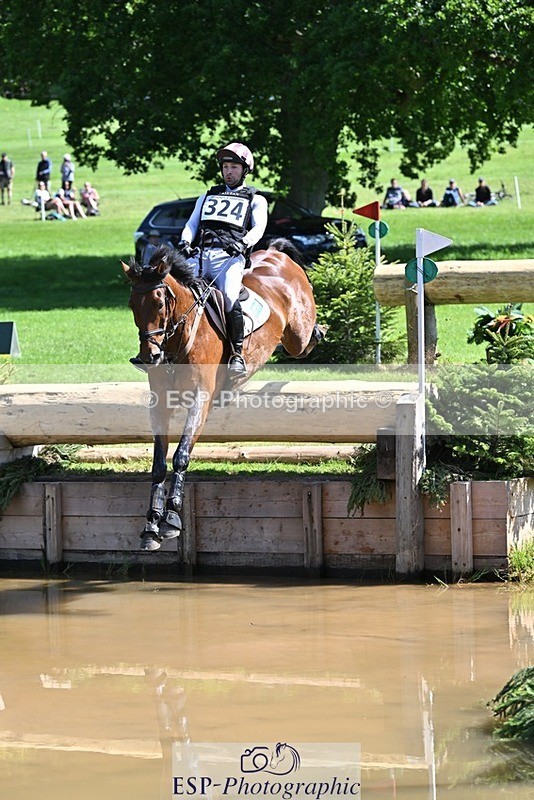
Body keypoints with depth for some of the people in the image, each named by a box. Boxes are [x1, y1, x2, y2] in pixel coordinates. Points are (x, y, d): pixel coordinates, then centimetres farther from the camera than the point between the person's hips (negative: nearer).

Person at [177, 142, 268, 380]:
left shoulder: (255, 200, 21)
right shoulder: (208, 197, 32)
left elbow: (258, 228, 4)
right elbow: (192, 224, 21)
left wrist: (244, 243, -17)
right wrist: (185, 242, -1)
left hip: (230, 257, -4)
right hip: (200, 254, 4)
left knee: (230, 299, -31)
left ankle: (237, 354, -22)